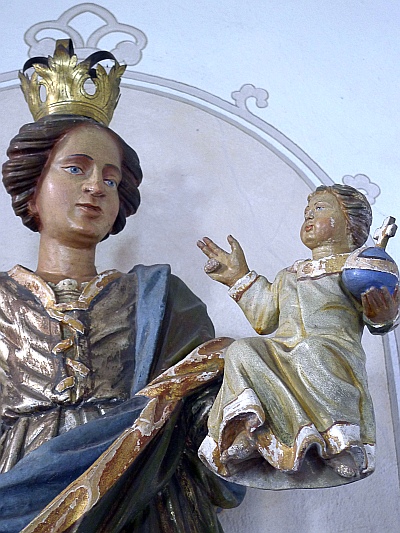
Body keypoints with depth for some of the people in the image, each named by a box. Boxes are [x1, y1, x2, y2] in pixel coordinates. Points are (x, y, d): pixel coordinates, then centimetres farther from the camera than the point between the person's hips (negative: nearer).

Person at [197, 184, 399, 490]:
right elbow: (264, 320, 32)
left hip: (332, 344, -5)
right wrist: (240, 277, 34)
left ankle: (335, 441, -36)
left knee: (310, 353, -39)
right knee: (242, 352, -26)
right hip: (281, 349, 5)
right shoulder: (289, 275, 34)